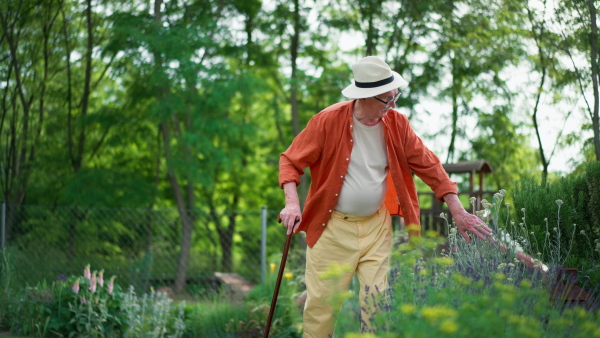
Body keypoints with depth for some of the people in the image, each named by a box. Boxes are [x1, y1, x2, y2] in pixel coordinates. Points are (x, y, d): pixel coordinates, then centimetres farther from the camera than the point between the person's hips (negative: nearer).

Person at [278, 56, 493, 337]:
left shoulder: (396, 123, -2)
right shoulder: (328, 121, -13)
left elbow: (427, 165, 3)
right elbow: (291, 161, -5)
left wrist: (458, 212, -2)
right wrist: (292, 203, -21)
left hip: (377, 226, 3)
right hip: (333, 227, -3)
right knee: (321, 303, 1)